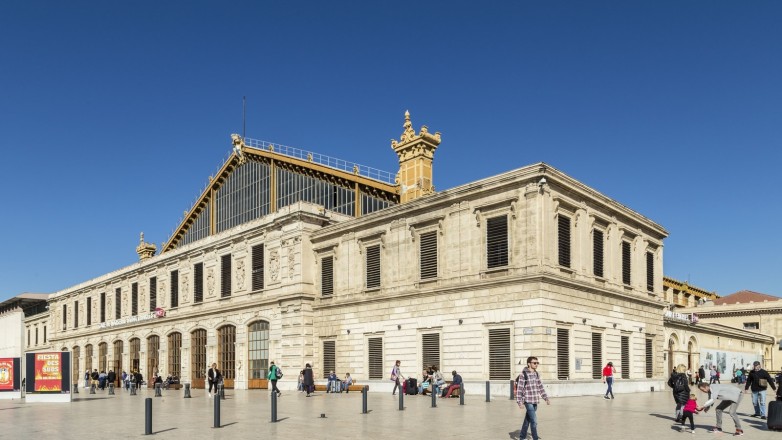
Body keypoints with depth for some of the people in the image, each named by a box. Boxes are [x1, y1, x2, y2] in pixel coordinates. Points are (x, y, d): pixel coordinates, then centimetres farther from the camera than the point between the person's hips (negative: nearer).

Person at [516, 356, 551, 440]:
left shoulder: (537, 374, 9)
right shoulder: (523, 374, -12)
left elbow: (540, 387, 14)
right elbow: (519, 389, -13)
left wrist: (546, 398, 7)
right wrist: (520, 402, -17)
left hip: (535, 401, 7)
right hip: (528, 401, -7)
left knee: (527, 420, 15)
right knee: (534, 421, -10)